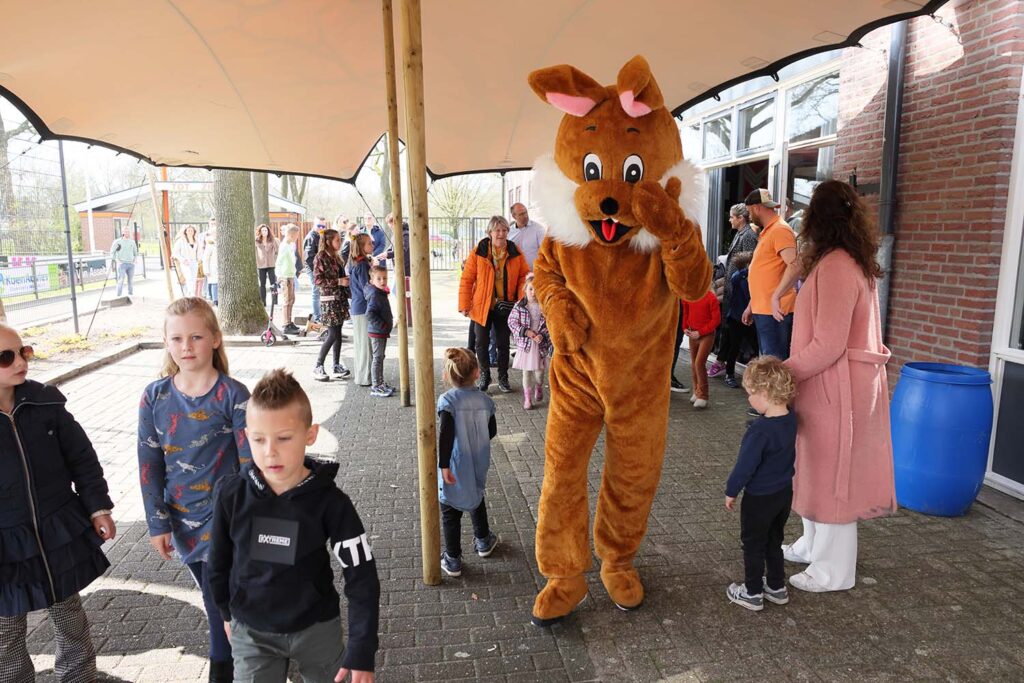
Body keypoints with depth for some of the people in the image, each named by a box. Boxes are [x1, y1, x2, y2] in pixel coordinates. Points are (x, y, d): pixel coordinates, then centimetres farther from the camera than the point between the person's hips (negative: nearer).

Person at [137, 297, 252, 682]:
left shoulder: (233, 395, -15)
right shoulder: (155, 397, -5)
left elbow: (251, 462, -11)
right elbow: (149, 465, 1)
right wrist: (157, 523, 1)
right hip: (182, 519, 4)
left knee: (218, 594, 2)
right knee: (215, 592, 18)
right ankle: (236, 647, 41)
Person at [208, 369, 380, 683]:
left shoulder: (330, 502, -21)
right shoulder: (230, 494, -16)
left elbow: (362, 579, -16)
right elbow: (219, 560, 3)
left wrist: (361, 652, -19)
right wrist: (228, 613, 14)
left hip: (317, 628, 0)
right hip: (251, 632, 1)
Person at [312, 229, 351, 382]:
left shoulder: (335, 257, 13)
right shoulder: (321, 257, -10)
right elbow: (317, 280, -15)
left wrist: (347, 280, 4)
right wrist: (338, 281, -19)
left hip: (340, 299, 8)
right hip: (329, 300, -8)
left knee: (337, 333, 9)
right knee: (333, 334, -8)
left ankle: (336, 367, 15)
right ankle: (318, 368, 2)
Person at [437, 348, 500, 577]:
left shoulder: (448, 400, -18)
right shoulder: (485, 399, -5)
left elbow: (445, 435, -25)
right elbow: (492, 431, 7)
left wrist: (444, 465, -21)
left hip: (456, 469, -4)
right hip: (479, 465, 4)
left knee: (451, 512, 10)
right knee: (477, 500, 29)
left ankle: (453, 560, 18)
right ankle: (483, 541, 45)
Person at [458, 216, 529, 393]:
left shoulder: (515, 252, -1)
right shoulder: (479, 252, -8)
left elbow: (524, 275, 3)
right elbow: (466, 279, -7)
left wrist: (522, 299, -11)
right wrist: (464, 304, -11)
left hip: (505, 306, 1)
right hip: (482, 305, -1)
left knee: (503, 343, 10)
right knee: (481, 343, 5)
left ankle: (503, 378, 25)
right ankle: (484, 375, 25)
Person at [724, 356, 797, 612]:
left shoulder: (760, 430, -29)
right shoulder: (791, 419, -7)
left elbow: (745, 466, -21)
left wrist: (731, 492, -10)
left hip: (760, 497, -7)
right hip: (785, 492, 7)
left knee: (753, 545, 11)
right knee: (774, 542, 22)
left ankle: (753, 593, 23)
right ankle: (777, 587, 35)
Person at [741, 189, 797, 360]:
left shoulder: (780, 230, -12)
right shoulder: (767, 231, 18)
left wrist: (777, 297, -27)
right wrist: (751, 306, 23)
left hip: (774, 311, -10)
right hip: (762, 310, 10)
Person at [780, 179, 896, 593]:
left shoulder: (835, 266, -20)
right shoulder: (856, 263, 11)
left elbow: (828, 345, -23)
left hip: (834, 388, -10)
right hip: (842, 383, 10)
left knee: (832, 474, 2)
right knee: (822, 469, 19)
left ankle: (833, 571, 17)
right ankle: (814, 546, 34)